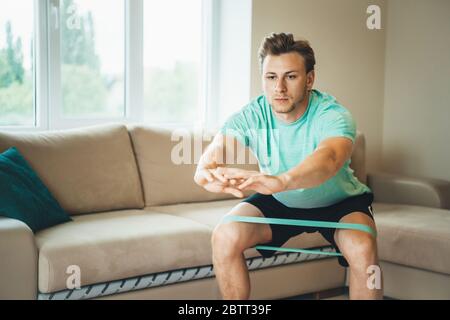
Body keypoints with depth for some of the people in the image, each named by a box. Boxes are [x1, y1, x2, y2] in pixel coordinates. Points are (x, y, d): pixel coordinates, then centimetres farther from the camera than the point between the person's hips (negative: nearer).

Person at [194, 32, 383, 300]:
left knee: (363, 250, -32)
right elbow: (219, 145, -39)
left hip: (338, 201, -2)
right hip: (279, 202, 3)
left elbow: (329, 157, -53)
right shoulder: (251, 116, -20)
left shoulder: (332, 115, -31)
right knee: (224, 237, -20)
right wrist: (208, 170, -65)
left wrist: (280, 181, -74)